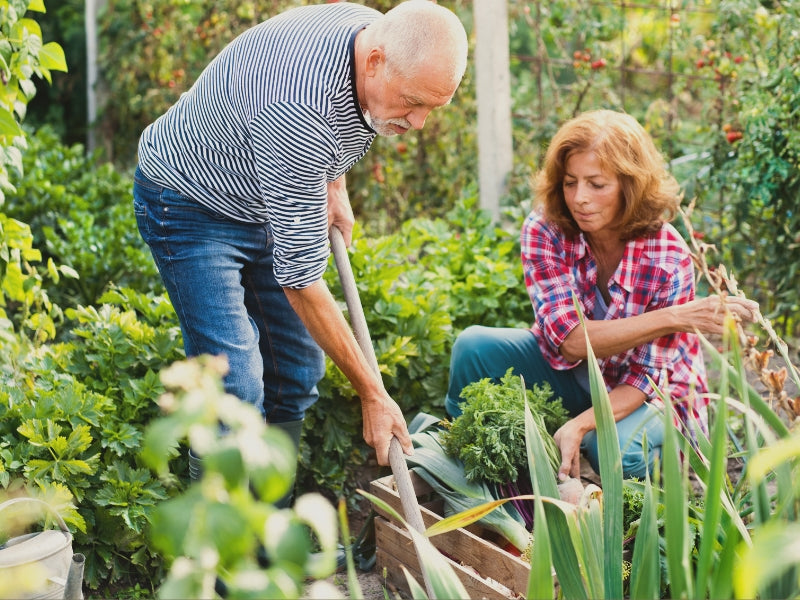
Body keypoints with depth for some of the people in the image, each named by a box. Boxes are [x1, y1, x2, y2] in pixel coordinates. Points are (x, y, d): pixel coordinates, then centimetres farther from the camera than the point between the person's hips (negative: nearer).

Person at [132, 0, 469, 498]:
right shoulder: (299, 112, -40)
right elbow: (300, 280, -34)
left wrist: (333, 185, 4)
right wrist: (372, 394, -28)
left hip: (268, 202, 8)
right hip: (191, 201, -8)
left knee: (297, 370, 5)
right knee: (236, 386, -18)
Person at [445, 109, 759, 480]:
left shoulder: (669, 258, -25)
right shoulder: (544, 230, -20)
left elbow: (643, 378, -23)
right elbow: (570, 342, -28)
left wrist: (579, 426, -41)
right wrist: (673, 318, -38)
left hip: (647, 396, -3)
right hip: (570, 375, 3)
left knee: (617, 449, -36)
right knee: (474, 345, -22)